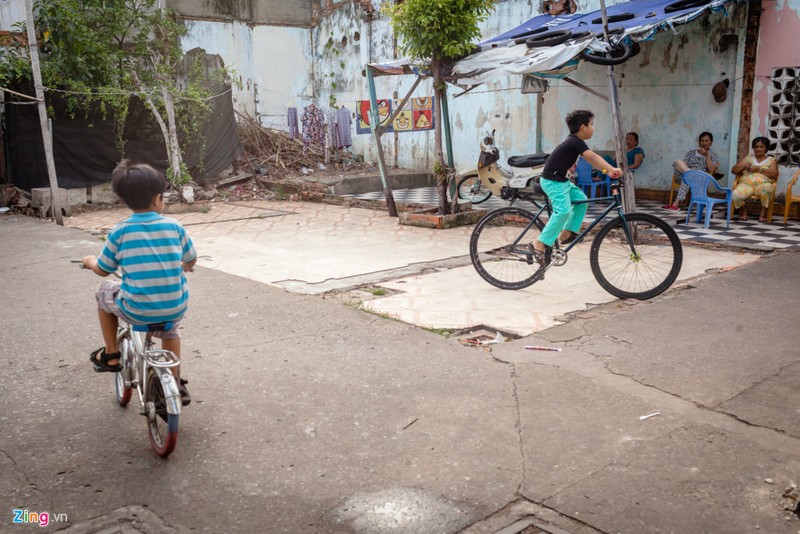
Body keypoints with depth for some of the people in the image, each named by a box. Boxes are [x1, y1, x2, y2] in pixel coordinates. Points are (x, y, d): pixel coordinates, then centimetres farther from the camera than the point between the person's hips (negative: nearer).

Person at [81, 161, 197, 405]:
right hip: (176, 308, 2)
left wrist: (90, 261, 29)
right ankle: (175, 383, 39)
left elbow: (103, 270, 6)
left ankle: (110, 355, 34)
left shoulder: (120, 232, -6)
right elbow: (191, 261, 12)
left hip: (136, 311, -2)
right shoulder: (175, 227, -2)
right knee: (169, 329, 38)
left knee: (104, 292, 29)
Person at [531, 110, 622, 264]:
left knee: (581, 200, 10)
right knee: (564, 211, -22)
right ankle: (539, 244, -21)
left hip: (561, 180, 10)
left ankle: (567, 232, 15)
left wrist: (606, 170, 4)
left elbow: (591, 159, 13)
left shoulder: (573, 140, 12)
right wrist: (611, 170, -33)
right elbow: (592, 157, -27)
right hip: (553, 181, -10)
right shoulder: (576, 142, -17)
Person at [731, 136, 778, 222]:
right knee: (735, 195, -34)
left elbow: (773, 174, 1)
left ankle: (764, 212, -15)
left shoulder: (771, 160, 19)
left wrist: (759, 169, -9)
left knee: (766, 189, -41)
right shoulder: (747, 157, 23)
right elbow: (733, 170, 15)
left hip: (763, 184, -1)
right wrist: (744, 166, -4)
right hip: (746, 184, 1)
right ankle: (743, 209, 1)